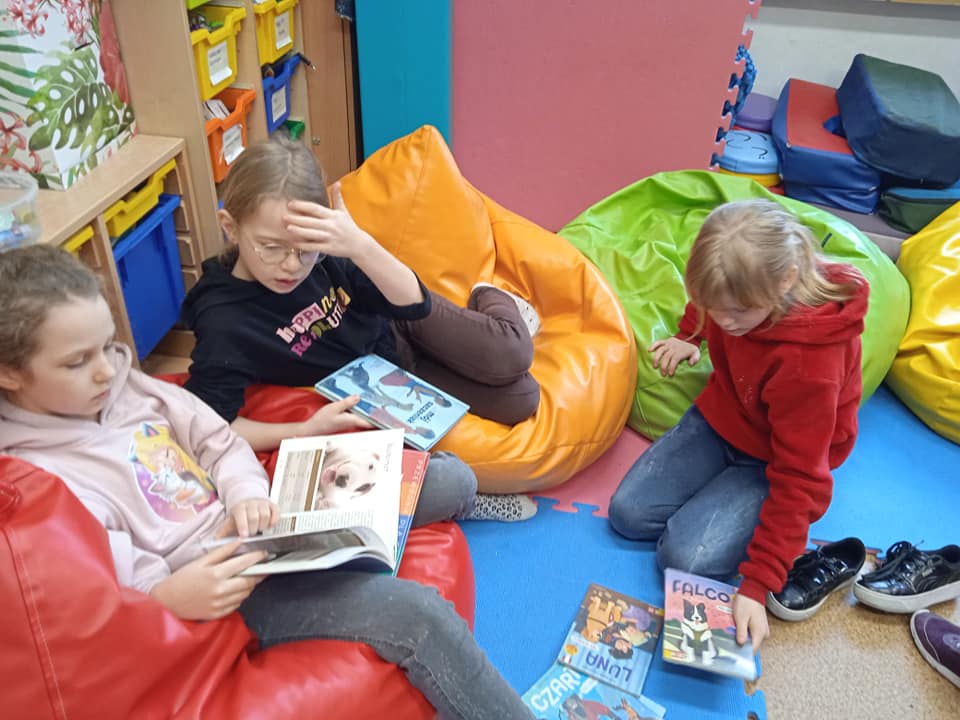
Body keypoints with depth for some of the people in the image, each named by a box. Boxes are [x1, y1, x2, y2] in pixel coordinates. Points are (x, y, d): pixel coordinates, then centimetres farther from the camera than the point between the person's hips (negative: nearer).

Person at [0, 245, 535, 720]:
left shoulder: (126, 387, 6)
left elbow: (220, 443, 8)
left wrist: (248, 497, -11)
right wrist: (174, 596, -38)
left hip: (250, 530, 8)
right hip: (225, 591, -8)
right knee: (417, 613, -23)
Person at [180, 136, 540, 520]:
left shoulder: (320, 253, -25)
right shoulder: (225, 322, -31)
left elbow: (413, 304, -27)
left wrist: (361, 247, -46)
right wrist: (307, 430, -34)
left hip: (400, 332, 3)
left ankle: (491, 299, 21)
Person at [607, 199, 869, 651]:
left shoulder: (809, 361, -36)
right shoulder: (739, 285, -19)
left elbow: (800, 477, -30)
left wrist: (756, 587, -29)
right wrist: (688, 337, 3)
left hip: (772, 460, -6)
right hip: (719, 418, 6)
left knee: (686, 557, -21)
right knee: (629, 513, -5)